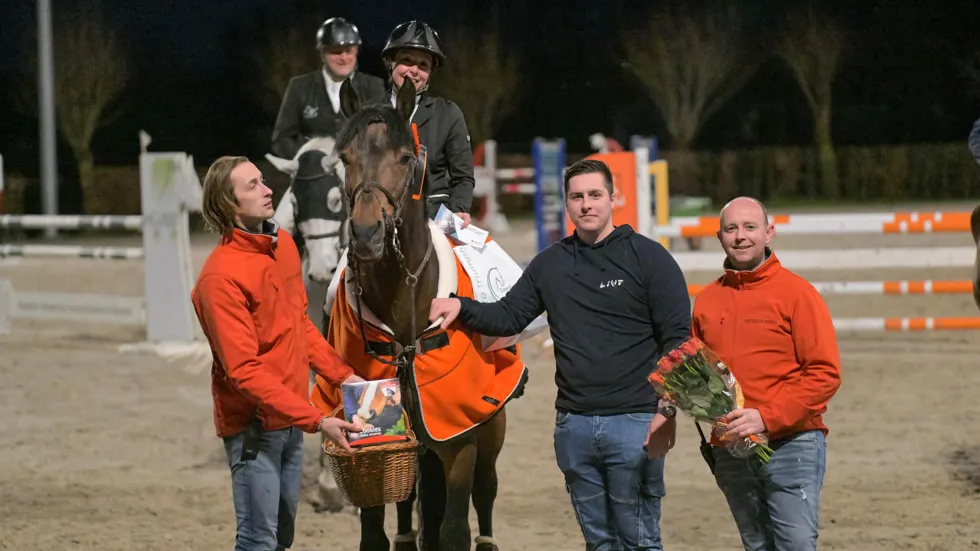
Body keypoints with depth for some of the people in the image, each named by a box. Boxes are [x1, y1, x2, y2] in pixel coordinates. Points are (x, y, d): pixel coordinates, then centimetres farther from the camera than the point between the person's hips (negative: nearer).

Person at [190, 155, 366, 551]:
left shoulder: (283, 244, 4)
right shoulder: (222, 276, -22)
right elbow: (244, 370, -25)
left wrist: (342, 374, 8)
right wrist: (316, 420, -27)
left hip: (291, 421, 8)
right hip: (254, 425, -8)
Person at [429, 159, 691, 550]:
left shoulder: (648, 257, -2)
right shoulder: (550, 264, 13)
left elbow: (677, 338, -6)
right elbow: (509, 316, 13)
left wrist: (667, 411, -14)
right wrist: (461, 308, -5)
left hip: (635, 422, -5)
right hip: (573, 425, 5)